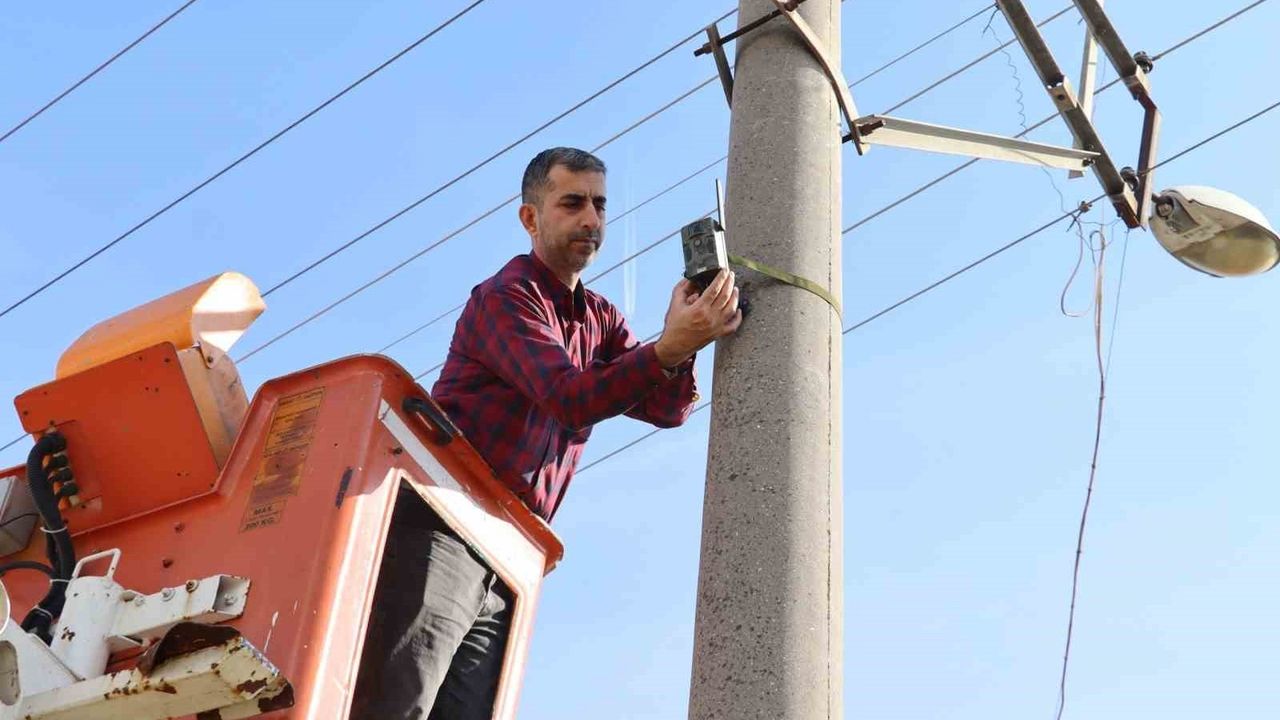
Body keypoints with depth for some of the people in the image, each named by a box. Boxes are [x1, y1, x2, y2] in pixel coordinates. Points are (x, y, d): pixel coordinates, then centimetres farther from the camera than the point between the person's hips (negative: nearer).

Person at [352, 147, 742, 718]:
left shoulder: (599, 319, 20)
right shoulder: (506, 296, -3)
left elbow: (666, 409, 8)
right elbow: (569, 398, -18)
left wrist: (684, 344, -13)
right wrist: (669, 347, -31)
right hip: (440, 535, -7)